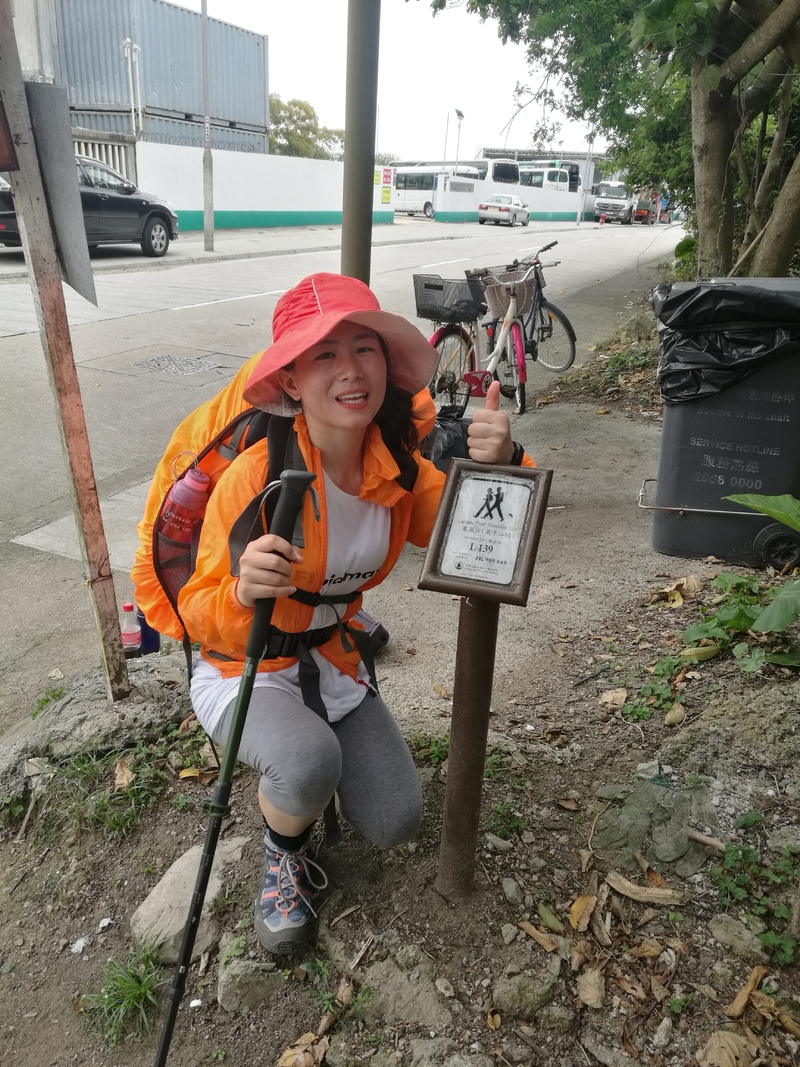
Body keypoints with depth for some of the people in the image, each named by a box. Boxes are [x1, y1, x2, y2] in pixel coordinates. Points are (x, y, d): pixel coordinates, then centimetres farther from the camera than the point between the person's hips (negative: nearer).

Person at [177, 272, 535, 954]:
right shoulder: (256, 476, -28)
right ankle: (282, 856, 2)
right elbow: (202, 618, -22)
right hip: (244, 670, -4)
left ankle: (297, 785, 31)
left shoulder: (398, 466, -13)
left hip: (333, 663, 5)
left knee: (396, 825, -1)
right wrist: (244, 592, -47)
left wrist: (499, 464, -32)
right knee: (309, 761, -35)